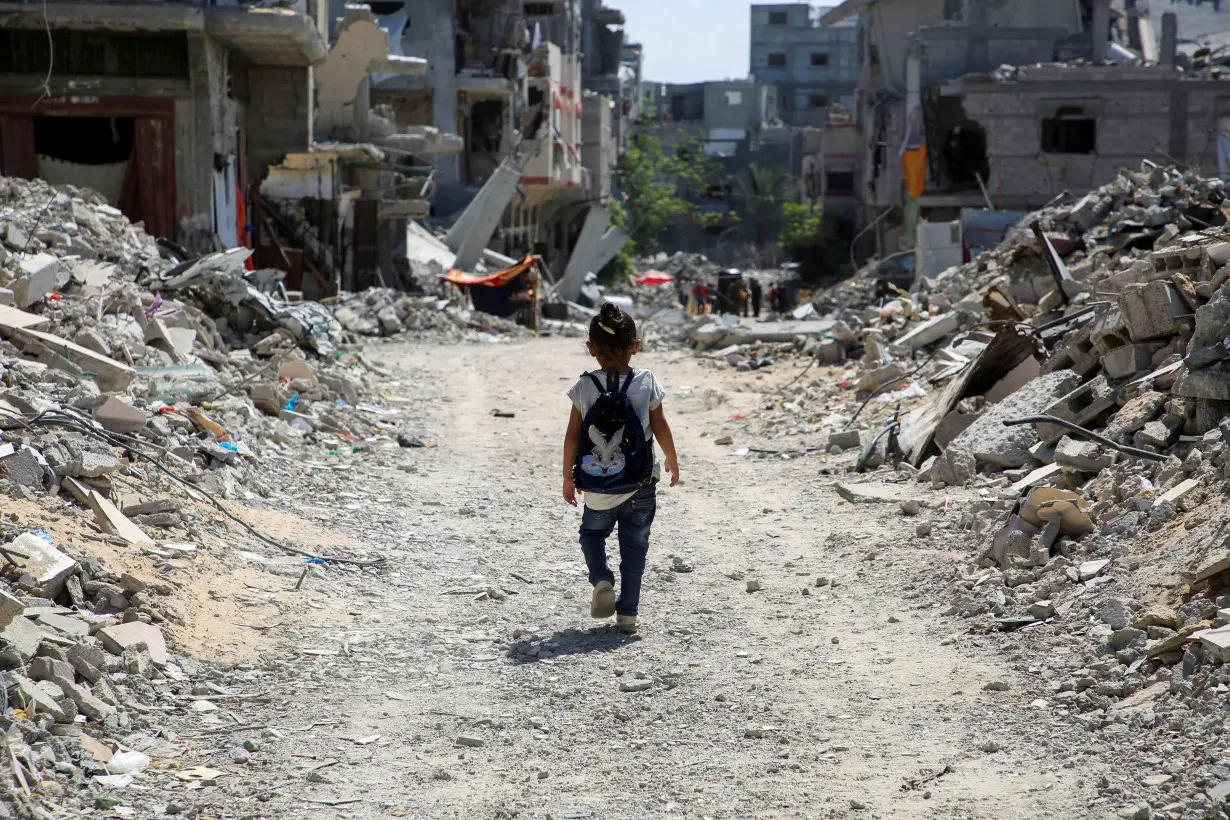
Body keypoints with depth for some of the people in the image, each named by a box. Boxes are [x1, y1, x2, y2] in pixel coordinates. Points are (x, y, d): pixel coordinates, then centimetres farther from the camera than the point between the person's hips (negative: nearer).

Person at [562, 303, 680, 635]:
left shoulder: (584, 387, -7)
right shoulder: (647, 382, -7)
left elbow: (573, 436, -4)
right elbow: (660, 428, 0)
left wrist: (568, 477, 8)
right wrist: (672, 461, 17)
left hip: (597, 485, 0)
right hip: (640, 485, 0)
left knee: (592, 533, 21)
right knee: (634, 545, 11)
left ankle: (602, 580, -5)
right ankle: (628, 612, 10)